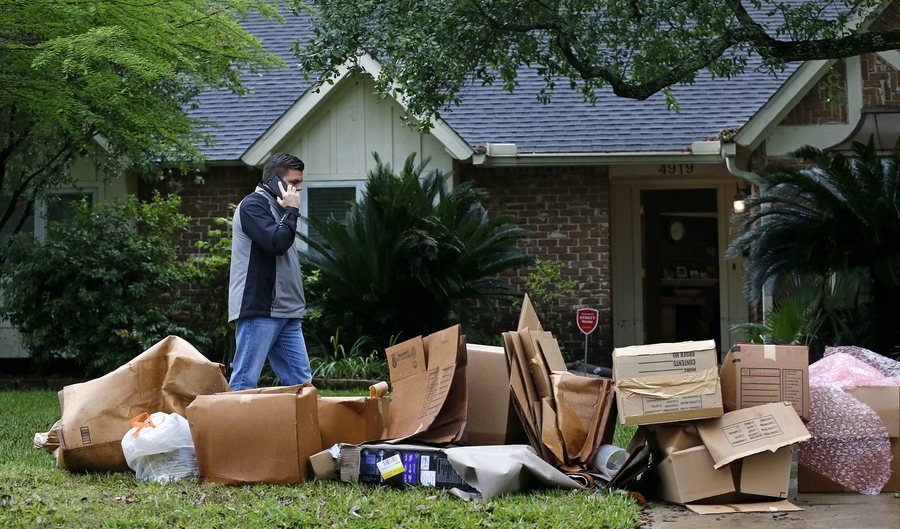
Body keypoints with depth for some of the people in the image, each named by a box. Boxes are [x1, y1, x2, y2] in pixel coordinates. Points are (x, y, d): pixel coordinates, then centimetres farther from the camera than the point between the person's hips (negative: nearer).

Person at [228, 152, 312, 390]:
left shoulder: (277, 207, 22)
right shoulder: (253, 205, -7)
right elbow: (276, 242, -20)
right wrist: (291, 211, -8)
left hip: (286, 312, 9)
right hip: (259, 310, -9)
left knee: (301, 383, 5)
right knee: (244, 382, -9)